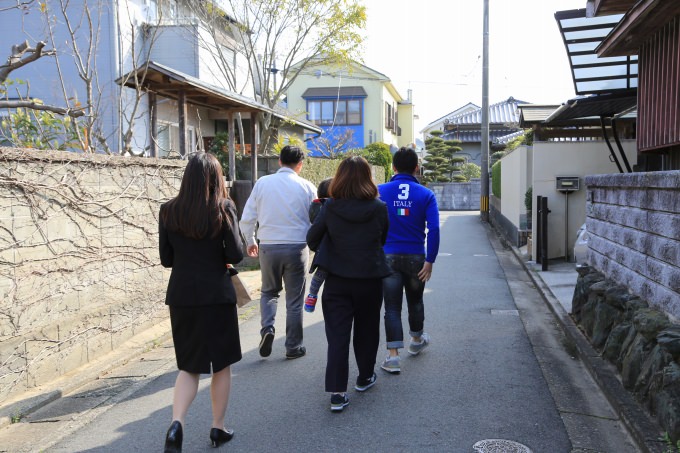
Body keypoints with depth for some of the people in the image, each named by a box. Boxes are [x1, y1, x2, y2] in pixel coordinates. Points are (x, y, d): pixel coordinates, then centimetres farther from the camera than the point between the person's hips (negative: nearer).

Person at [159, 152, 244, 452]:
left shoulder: (168, 210, 0)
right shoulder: (223, 208, -9)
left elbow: (166, 259, 3)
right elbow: (235, 255, -11)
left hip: (181, 295, 3)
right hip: (216, 295, -2)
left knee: (189, 366, 14)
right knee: (221, 364, 14)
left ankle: (176, 424, -7)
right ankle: (218, 428, 24)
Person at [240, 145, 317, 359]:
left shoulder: (262, 183, 0)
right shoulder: (307, 187, -3)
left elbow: (247, 219, 2)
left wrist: (251, 241, 18)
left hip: (268, 246, 1)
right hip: (297, 247, -1)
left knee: (269, 291, 22)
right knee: (294, 299, 11)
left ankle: (267, 328, 0)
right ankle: (293, 347, 18)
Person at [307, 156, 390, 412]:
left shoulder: (330, 208, -9)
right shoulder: (379, 208, -9)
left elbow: (312, 239, -1)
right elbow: (384, 240, 6)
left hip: (337, 280, 0)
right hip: (370, 278, 1)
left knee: (337, 335, 3)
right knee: (366, 330, 19)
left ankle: (337, 393, -1)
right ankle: (365, 378, 35)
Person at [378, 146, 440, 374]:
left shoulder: (380, 191, -3)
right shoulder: (426, 194, -4)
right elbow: (434, 229, -12)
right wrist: (430, 261, -10)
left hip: (388, 257, -1)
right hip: (416, 257, 1)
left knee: (392, 307, 3)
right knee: (415, 301, 22)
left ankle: (393, 356, -3)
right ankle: (417, 340, 44)